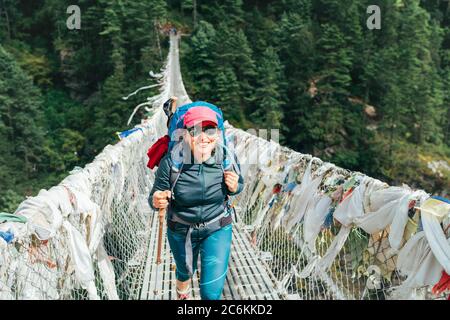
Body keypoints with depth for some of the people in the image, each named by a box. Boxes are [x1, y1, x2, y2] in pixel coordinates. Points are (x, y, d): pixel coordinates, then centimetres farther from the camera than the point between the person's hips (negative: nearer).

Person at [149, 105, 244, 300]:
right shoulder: (171, 163, -25)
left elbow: (239, 185, 1)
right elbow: (156, 196, -15)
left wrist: (234, 187, -23)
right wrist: (156, 201, -39)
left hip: (217, 230, 0)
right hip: (181, 231, 0)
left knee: (212, 292, 0)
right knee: (185, 271, 29)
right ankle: (182, 293, 66)